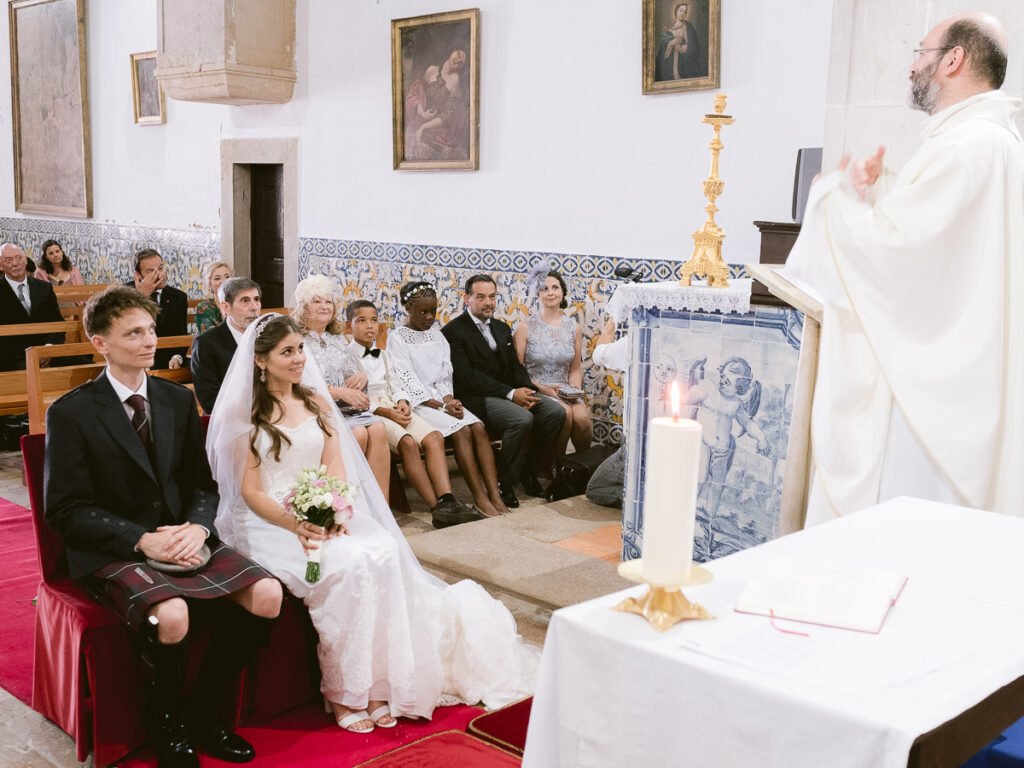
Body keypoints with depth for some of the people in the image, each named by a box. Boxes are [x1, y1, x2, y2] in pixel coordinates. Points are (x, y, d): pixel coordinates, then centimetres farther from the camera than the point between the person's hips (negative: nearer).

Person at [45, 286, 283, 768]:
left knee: (267, 595, -17)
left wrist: (197, 527, -11)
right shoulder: (71, 413, -6)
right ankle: (169, 728, -3)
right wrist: (143, 541, -21)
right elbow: (66, 512, -9)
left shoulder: (178, 400, 10)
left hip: (184, 539, 5)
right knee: (171, 615, -34)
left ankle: (207, 713, 4)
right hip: (113, 553, -5)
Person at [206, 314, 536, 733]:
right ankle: (342, 690, -18)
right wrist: (297, 526, -22)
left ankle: (377, 682, -22)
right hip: (271, 524, -4)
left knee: (383, 551, -26)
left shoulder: (317, 403, 13)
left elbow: (336, 470, 7)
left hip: (326, 515, 5)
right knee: (346, 564, -31)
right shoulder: (244, 415, -1)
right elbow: (250, 492, -6)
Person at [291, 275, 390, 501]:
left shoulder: (338, 339, 21)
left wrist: (362, 377, -7)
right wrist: (340, 392, -18)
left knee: (378, 428, -25)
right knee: (358, 434, -31)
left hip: (349, 408, 5)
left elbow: (356, 372, 19)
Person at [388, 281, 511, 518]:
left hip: (442, 399, 5)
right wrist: (440, 406, -18)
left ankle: (495, 496, -28)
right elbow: (408, 382, -11)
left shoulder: (438, 336, 16)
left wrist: (449, 400, -11)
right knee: (461, 430, -28)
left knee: (479, 427, -21)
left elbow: (445, 376, 10)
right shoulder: (397, 338, -2)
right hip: (417, 403, -5)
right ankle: (480, 497, -25)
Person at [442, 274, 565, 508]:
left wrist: (526, 390, -8)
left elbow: (515, 366, 15)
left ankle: (527, 470, 4)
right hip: (477, 399, -7)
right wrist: (511, 394, -21)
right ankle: (504, 484, -14)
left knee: (555, 412, -14)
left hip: (511, 393, 8)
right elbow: (467, 377, -15)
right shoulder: (453, 331, -5)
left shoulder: (502, 328, 20)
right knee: (522, 419, -32)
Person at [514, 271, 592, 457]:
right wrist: (541, 388, -14)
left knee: (582, 417, -29)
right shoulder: (525, 327, 0)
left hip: (565, 392, 3)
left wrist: (575, 390, -2)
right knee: (564, 413, -32)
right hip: (536, 391, -3)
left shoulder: (574, 328, 10)